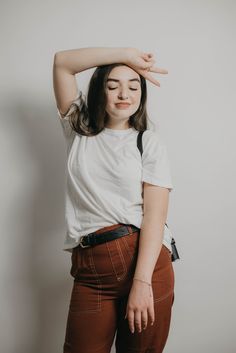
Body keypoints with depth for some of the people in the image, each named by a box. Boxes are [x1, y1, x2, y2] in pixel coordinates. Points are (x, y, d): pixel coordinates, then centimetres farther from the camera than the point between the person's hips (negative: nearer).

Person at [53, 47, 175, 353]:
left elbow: (155, 213, -7)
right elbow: (62, 62, 7)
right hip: (89, 269, 2)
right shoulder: (79, 130, 13)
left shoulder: (150, 143, 3)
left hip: (145, 260, -1)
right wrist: (127, 54, 3)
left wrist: (142, 281, -16)